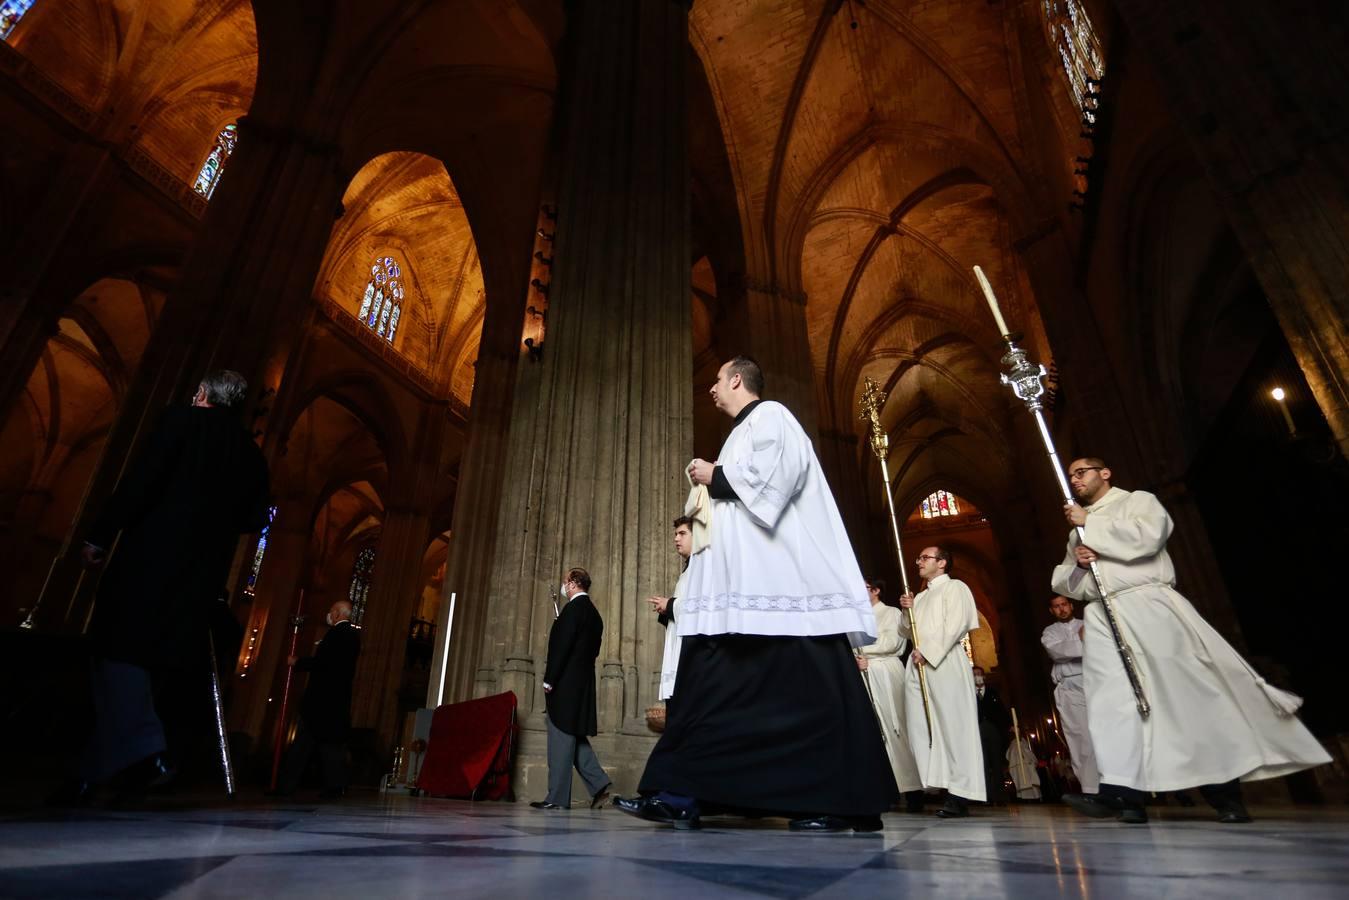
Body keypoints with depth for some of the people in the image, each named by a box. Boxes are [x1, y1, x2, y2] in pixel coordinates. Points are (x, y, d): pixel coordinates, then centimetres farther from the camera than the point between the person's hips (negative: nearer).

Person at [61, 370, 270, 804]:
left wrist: (100, 535, -6)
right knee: (167, 661, 9)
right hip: (203, 573, 5)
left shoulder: (181, 419, 2)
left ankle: (143, 748, -18)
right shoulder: (251, 454, 14)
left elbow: (140, 480, -9)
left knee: (119, 648, -4)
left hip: (150, 557, -5)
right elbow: (253, 520, 11)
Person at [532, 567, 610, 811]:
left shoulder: (574, 607, -12)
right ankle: (599, 783, 9)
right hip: (582, 683, 9)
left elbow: (562, 645, -18)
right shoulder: (593, 612, 15)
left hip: (565, 683, -9)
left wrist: (549, 680, -14)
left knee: (561, 737, -2)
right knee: (573, 736, 15)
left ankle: (557, 797, 4)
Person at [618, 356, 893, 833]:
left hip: (780, 577, -10)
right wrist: (714, 481, 14)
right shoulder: (743, 431, 29)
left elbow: (776, 474, -16)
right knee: (713, 681, 1)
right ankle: (682, 794, 0)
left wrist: (716, 476, -5)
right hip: (749, 582, 10)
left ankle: (844, 801, 3)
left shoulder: (769, 415, 1)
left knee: (805, 685, -7)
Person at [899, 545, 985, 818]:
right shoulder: (920, 597, 27)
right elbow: (907, 633, 25)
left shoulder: (955, 587, 5)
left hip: (944, 662, -7)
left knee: (953, 725, -8)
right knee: (922, 728, 1)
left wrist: (928, 651, -14)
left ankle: (960, 794, -7)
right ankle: (928, 786, 3)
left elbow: (956, 624, -10)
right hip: (918, 665, 7)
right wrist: (907, 611, 6)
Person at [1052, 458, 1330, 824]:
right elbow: (1062, 581, 21)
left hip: (1148, 605, -4)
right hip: (1103, 618, 4)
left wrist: (1090, 522, -9)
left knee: (1188, 691, -3)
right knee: (1111, 700, -9)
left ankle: (1225, 790, 10)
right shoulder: (1078, 529, 25)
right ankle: (1122, 793, -14)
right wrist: (1078, 564, 0)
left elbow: (1145, 537, -14)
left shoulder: (1137, 501, 9)